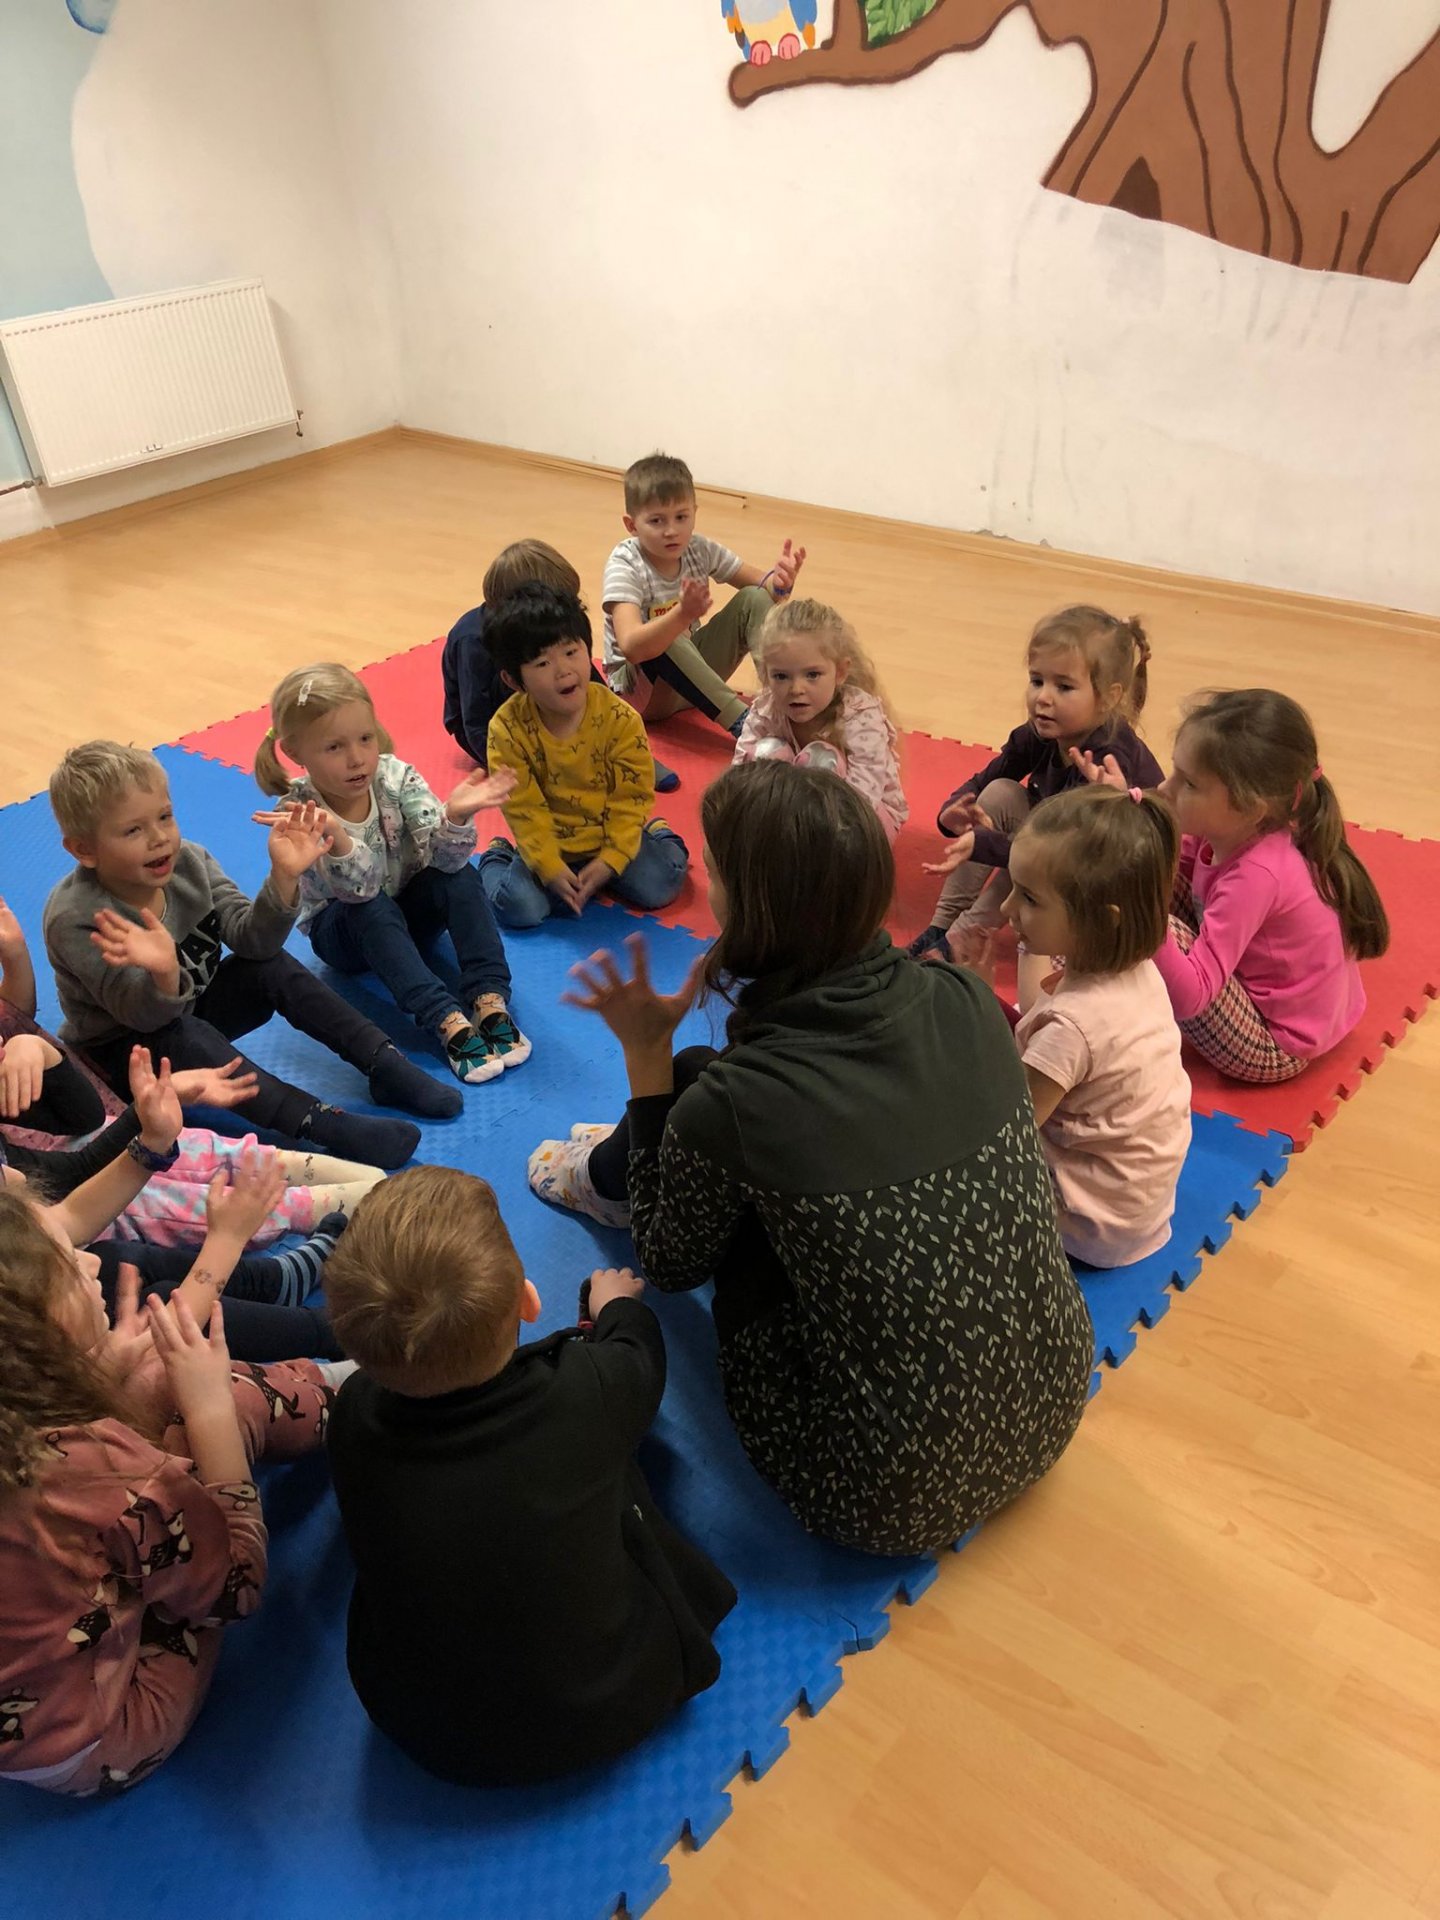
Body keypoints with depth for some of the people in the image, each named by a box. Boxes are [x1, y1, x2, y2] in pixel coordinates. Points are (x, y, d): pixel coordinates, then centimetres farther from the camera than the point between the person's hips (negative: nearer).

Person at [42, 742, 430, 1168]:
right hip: (121, 1050, -5)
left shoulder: (189, 862, -13)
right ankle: (324, 1125, -43)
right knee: (188, 1039, -35)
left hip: (187, 1009, 6)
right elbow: (145, 1016, -31)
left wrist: (284, 877, -35)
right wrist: (163, 974, -55)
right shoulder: (76, 920, -27)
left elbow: (250, 938, -18)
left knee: (272, 967, -16)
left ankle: (384, 1066, -16)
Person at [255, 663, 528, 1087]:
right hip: (344, 932, -2)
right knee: (371, 910, -35)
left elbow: (445, 858, -27)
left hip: (410, 911, 3)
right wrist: (335, 840, -57)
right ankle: (450, 1023, -43)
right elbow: (359, 889, -37)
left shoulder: (396, 777, -19)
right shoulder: (298, 814, -25)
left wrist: (457, 816, -48)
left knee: (460, 875, -25)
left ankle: (490, 1002, -35)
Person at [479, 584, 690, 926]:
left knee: (659, 888, -16)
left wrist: (610, 860, -17)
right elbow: (524, 808, -13)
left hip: (612, 837, 1)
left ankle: (658, 836, 18)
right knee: (519, 908, -20)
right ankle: (496, 857, 14)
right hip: (548, 846, 0)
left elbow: (631, 796, -11)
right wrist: (550, 868, -19)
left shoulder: (620, 719, -17)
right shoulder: (508, 728, -18)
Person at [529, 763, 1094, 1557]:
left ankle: (608, 1178, 45)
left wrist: (646, 1055, -4)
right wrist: (754, 988, 7)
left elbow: (669, 1262, -4)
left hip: (895, 1500, -5)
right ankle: (616, 1170, 44)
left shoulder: (726, 1105, -26)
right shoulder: (964, 1001, -11)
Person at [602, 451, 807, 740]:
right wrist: (683, 614, -52)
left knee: (753, 599, -12)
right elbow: (631, 647, -36)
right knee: (665, 640, -39)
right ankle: (742, 723, -37)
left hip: (692, 675, 6)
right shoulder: (624, 565, -21)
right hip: (638, 691, -6)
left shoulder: (700, 550, -5)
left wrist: (779, 580, -28)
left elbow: (763, 586, -3)